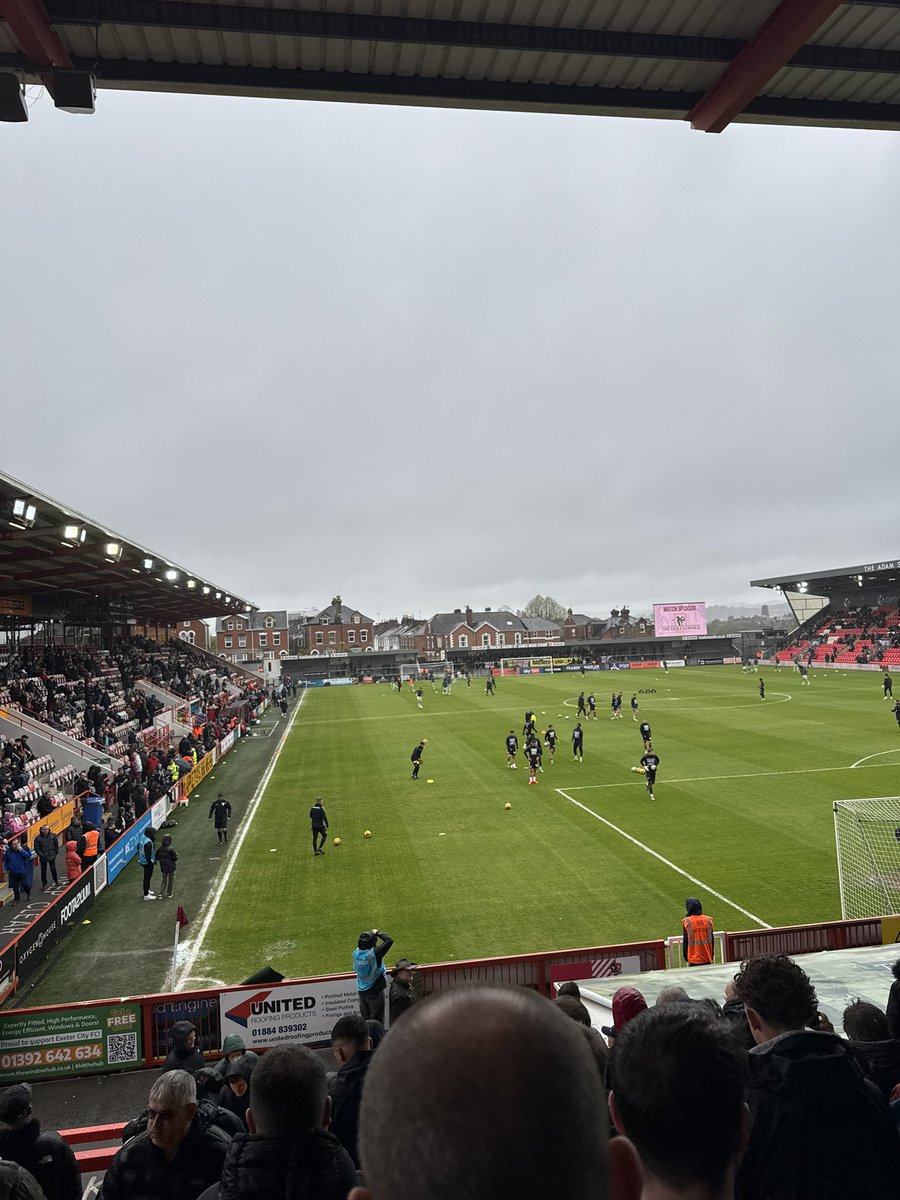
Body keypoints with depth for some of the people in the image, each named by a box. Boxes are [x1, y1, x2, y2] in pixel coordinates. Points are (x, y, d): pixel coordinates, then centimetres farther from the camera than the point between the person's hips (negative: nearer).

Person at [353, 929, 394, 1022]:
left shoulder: (356, 953, -7)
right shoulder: (374, 953, -24)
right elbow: (389, 940, -23)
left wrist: (371, 934, 8)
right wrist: (377, 933, -9)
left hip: (362, 992, 6)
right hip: (375, 992, -6)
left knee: (365, 1020, 15)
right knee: (377, 1022, 5)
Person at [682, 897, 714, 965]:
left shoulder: (687, 922, -12)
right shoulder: (708, 920, -3)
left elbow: (685, 941, -6)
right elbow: (712, 940, 6)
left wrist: (686, 957, 6)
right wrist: (711, 956, 18)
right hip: (707, 959, 3)